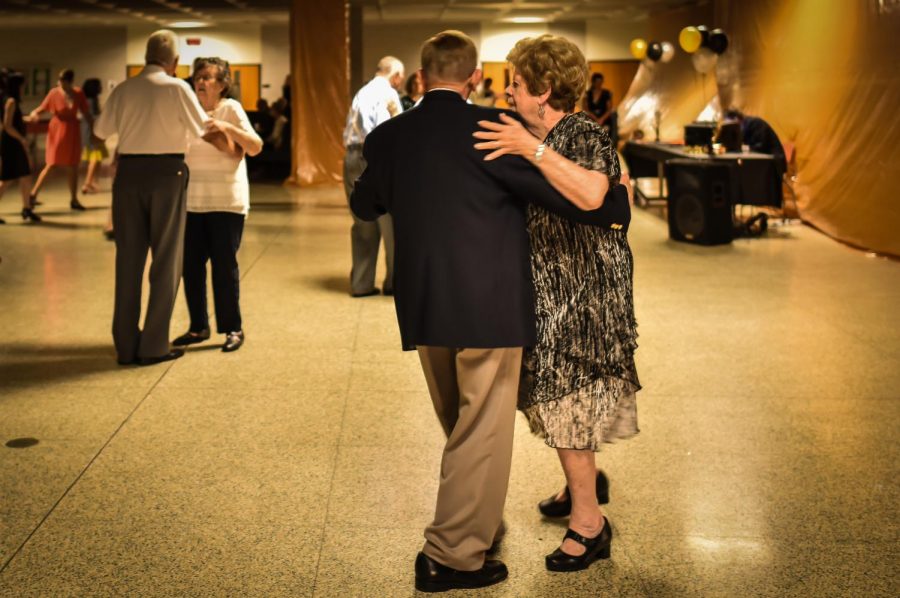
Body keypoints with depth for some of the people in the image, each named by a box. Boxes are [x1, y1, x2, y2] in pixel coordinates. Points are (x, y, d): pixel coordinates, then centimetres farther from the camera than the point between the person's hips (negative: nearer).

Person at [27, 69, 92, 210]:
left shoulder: (78, 93, -3)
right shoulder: (54, 93, -9)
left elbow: (86, 114, 3)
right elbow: (41, 109, -7)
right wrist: (33, 115, -28)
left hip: (72, 131, 3)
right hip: (57, 131, -3)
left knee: (73, 167, 7)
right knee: (51, 165, -5)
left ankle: (73, 199, 16)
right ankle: (33, 195, 4)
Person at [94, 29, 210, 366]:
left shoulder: (124, 89, 6)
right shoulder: (177, 88, -7)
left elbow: (101, 130, 18)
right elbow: (203, 128, 0)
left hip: (129, 171, 4)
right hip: (166, 172, -4)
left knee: (128, 258, 10)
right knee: (166, 259, 5)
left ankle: (126, 345, 15)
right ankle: (153, 346, 6)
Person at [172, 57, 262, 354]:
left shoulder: (231, 108, -3)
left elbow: (255, 147, -13)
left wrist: (226, 127, -24)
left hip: (226, 202, -5)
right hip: (192, 201, 5)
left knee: (224, 265, -3)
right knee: (191, 265, 4)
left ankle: (233, 329, 9)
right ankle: (198, 327, 16)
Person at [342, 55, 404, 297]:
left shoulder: (362, 92, 19)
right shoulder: (388, 93, -5)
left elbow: (349, 131, 15)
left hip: (352, 158, 8)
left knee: (363, 225, 13)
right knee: (391, 224, 4)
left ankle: (361, 283, 15)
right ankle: (395, 281, 11)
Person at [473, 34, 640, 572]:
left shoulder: (586, 136, -16)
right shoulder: (539, 141, 11)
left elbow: (591, 192, -38)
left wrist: (534, 150, -38)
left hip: (584, 296, -9)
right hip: (548, 291, 9)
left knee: (564, 400, -5)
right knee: (552, 395, 18)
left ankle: (589, 525, 7)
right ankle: (585, 480, 40)